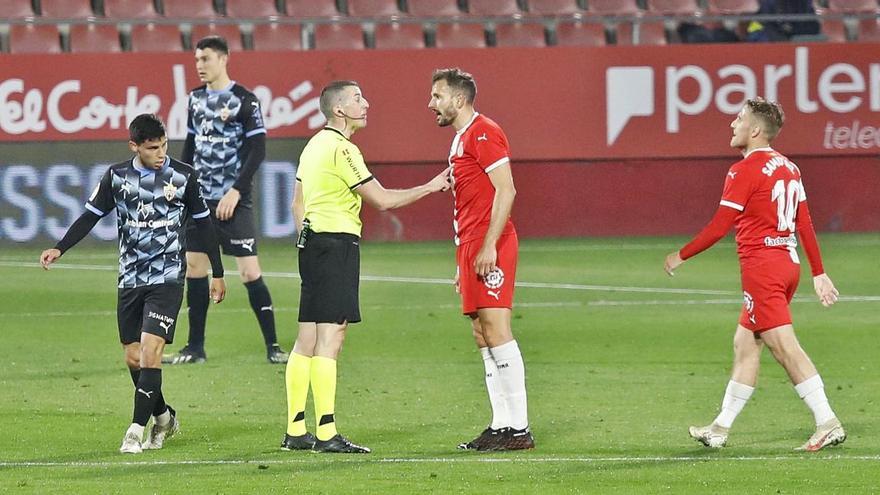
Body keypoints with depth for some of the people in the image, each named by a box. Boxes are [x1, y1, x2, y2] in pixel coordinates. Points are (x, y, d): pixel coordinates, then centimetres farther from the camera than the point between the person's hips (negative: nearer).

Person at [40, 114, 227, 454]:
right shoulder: (117, 176, 2)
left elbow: (203, 224, 7)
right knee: (133, 357, 5)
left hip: (167, 279, -3)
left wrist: (217, 274, 10)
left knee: (150, 351, -16)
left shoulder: (183, 177, -2)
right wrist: (59, 249, -6)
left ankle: (136, 430, -14)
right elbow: (91, 216, 7)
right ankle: (164, 417, 27)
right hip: (130, 279, 3)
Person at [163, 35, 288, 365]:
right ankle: (195, 347, 14)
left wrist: (236, 191, -17)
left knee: (249, 272, -10)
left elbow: (257, 150, -11)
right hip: (199, 199, 6)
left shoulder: (244, 100, -9)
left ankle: (273, 346, -4)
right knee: (194, 267, 6)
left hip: (232, 202, -6)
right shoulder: (196, 98, 11)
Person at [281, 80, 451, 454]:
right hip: (337, 243, -10)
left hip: (312, 240, 10)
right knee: (330, 337, -10)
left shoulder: (315, 144, 16)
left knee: (307, 339, 9)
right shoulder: (341, 149, -13)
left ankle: (295, 431, 11)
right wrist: (430, 188, -3)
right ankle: (326, 434, -13)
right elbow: (383, 199, -12)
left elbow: (298, 204, 21)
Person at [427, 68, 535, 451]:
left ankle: (518, 428, -13)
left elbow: (505, 191, -17)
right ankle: (501, 425, 8)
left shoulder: (483, 133, -9)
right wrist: (462, 262, 23)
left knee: (496, 330, -12)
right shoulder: (460, 140, 22)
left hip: (490, 246, -10)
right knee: (483, 337, 7)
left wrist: (489, 246, -22)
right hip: (470, 246, 10)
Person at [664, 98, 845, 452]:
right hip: (788, 263, 9)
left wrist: (681, 257, -3)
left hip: (761, 265, -9)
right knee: (744, 345, 14)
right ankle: (721, 429, 19)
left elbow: (720, 226, -13)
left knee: (785, 348, -9)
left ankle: (828, 423, -14)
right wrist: (818, 273, 17)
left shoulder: (744, 171, -13)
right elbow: (805, 223, 14)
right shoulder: (788, 168, 13)